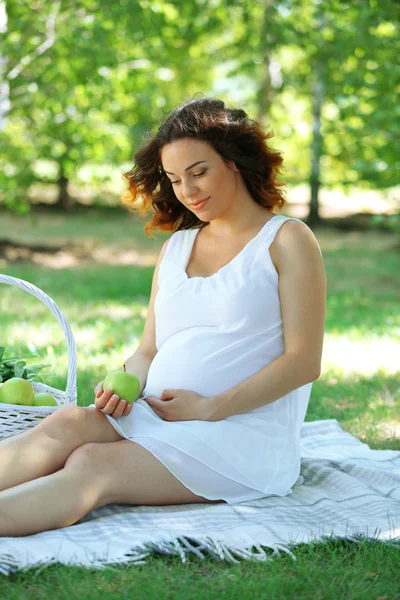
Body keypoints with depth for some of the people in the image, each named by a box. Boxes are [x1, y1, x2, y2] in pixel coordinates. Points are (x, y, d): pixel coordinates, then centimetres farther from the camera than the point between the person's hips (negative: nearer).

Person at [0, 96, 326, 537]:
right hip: (158, 417, 5)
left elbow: (303, 361, -7)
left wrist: (208, 407, -14)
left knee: (93, 465, -30)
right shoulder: (174, 248, 20)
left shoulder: (287, 240, 1)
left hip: (247, 434, -5)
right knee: (66, 425, -26)